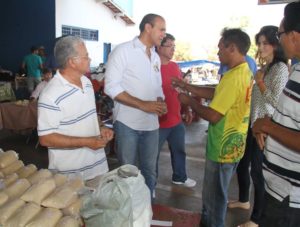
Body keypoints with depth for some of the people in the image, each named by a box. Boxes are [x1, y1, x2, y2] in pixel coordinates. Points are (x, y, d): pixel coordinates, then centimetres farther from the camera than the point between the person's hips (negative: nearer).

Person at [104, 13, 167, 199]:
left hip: (151, 123, 6)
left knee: (150, 170, 15)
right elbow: (111, 87, -15)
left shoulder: (156, 57, 13)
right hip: (128, 123, -6)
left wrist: (160, 102, -3)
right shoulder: (123, 51, -8)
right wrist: (143, 105, -21)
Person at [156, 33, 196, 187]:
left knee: (179, 150, 21)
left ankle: (180, 177, 42)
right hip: (158, 121, -7)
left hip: (176, 120, 8)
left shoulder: (175, 66, 9)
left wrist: (187, 110, 15)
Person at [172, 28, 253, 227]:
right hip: (232, 144, 10)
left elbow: (213, 116, -27)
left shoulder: (234, 77, -27)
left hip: (223, 147, -10)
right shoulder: (245, 72, 6)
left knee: (214, 195, 10)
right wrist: (188, 87, 9)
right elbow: (217, 94, 12)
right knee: (215, 192, 26)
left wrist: (190, 101, -11)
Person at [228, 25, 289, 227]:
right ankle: (244, 200, 40)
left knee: (258, 170, -1)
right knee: (241, 164, 18)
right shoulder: (264, 67, 15)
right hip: (252, 124, 9)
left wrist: (259, 81, -13)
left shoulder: (280, 68, -13)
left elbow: (276, 100, -20)